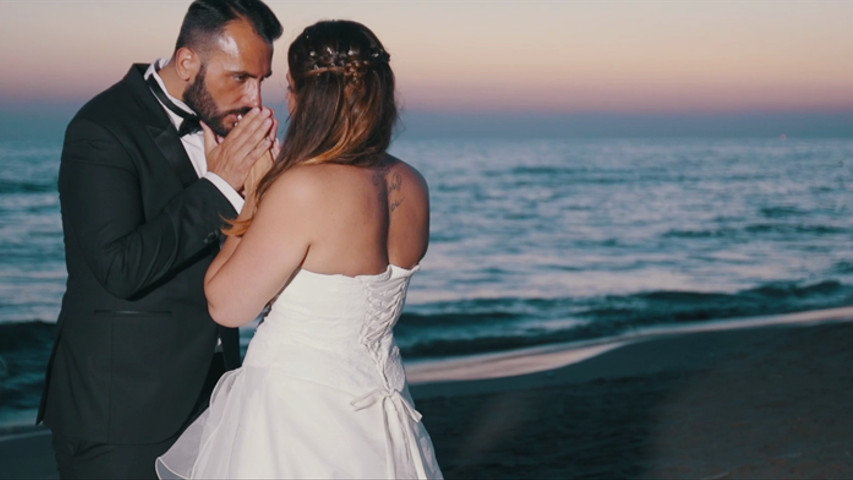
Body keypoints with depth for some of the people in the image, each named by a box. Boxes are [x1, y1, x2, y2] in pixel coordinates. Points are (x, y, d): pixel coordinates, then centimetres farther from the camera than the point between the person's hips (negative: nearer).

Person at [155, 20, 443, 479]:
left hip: (298, 412, -7)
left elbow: (226, 306, -12)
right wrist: (271, 186, 14)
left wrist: (251, 199, -3)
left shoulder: (303, 189, -22)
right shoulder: (410, 186, 0)